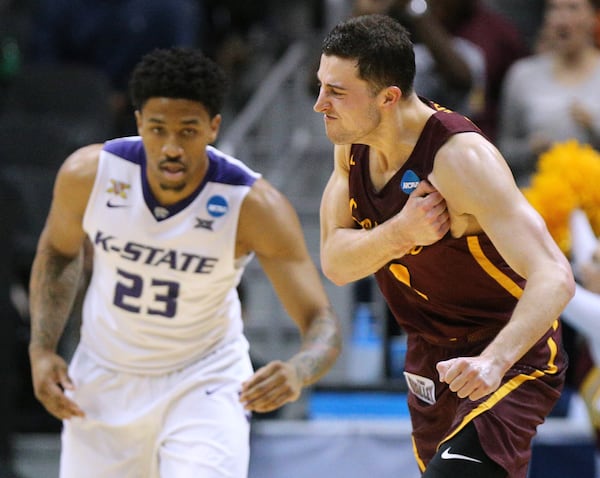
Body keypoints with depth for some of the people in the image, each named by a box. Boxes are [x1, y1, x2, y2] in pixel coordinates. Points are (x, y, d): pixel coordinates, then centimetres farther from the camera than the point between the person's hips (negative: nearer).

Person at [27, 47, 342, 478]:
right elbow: (59, 251, 5)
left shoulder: (255, 206, -26)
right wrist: (42, 349, -5)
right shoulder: (89, 174, -18)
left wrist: (298, 372, -48)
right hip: (105, 378, 3)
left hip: (206, 380, -3)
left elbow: (323, 323, -25)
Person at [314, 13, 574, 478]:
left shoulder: (462, 157, -28)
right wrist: (401, 232, -27)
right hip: (434, 357, 8)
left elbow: (554, 277, -34)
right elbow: (334, 262, -6)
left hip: (512, 358, -8)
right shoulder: (353, 143, -5)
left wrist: (494, 361, -50)